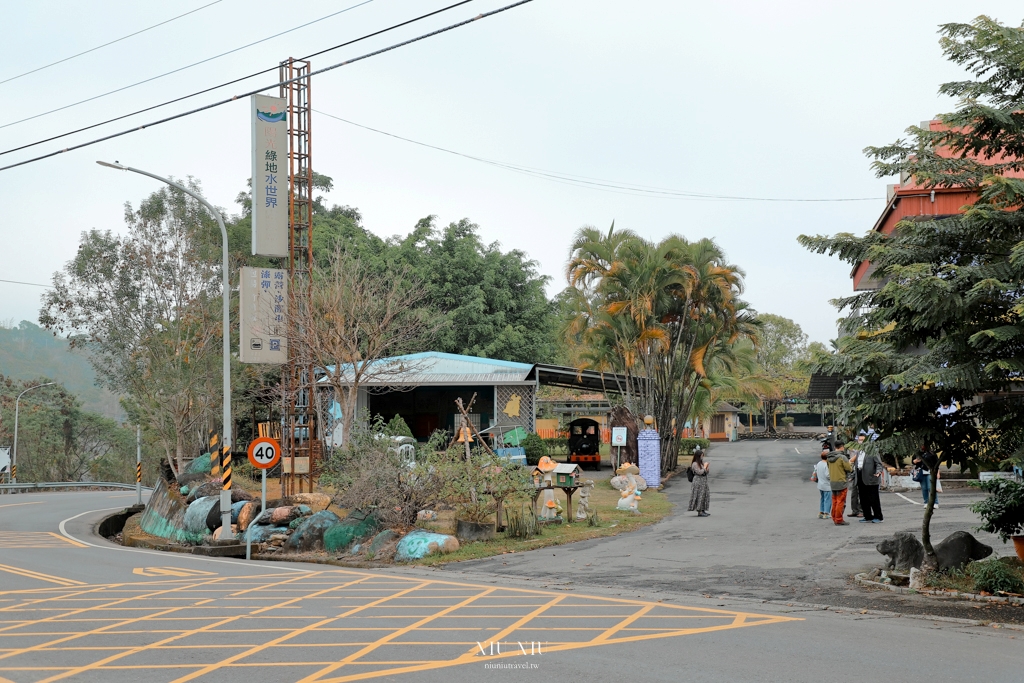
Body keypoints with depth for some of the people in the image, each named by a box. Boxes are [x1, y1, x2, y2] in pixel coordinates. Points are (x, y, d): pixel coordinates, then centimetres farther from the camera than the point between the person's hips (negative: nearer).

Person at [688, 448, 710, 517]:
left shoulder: (701, 463, 13)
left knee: (704, 495, 11)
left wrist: (706, 469, -1)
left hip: (703, 482, 9)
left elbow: (705, 472, 19)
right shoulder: (694, 464, -14)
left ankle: (703, 510, 19)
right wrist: (705, 466, -10)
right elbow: (700, 472, -20)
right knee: (699, 495, -7)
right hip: (698, 481, -9)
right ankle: (699, 512, -4)